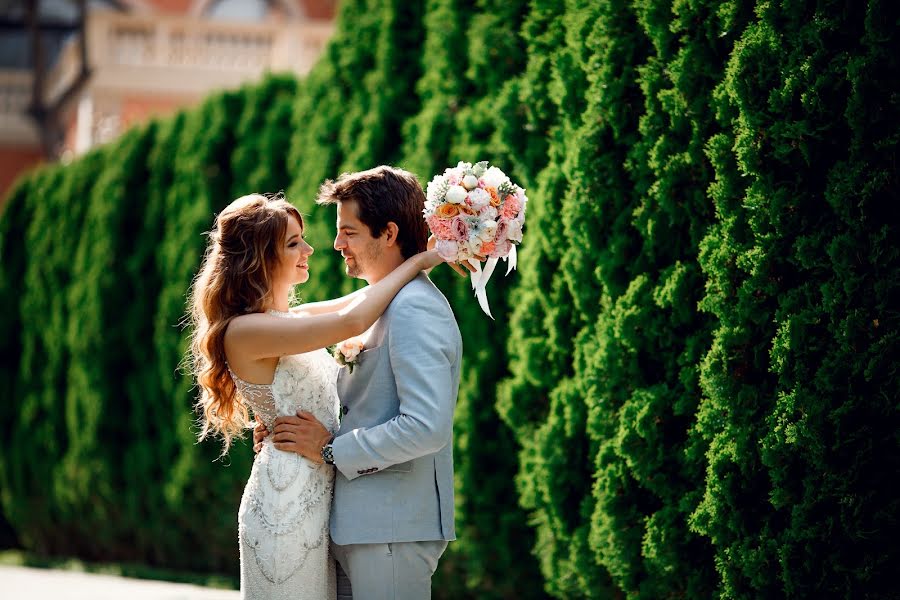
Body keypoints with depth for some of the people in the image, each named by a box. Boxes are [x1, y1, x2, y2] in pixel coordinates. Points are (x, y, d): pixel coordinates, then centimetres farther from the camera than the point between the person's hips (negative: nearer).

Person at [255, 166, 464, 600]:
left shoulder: (414, 310, -16)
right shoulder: (385, 304, 15)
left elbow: (426, 427, -25)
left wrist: (330, 448, -16)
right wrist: (299, 426, 5)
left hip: (392, 530, -10)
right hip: (357, 526, 10)